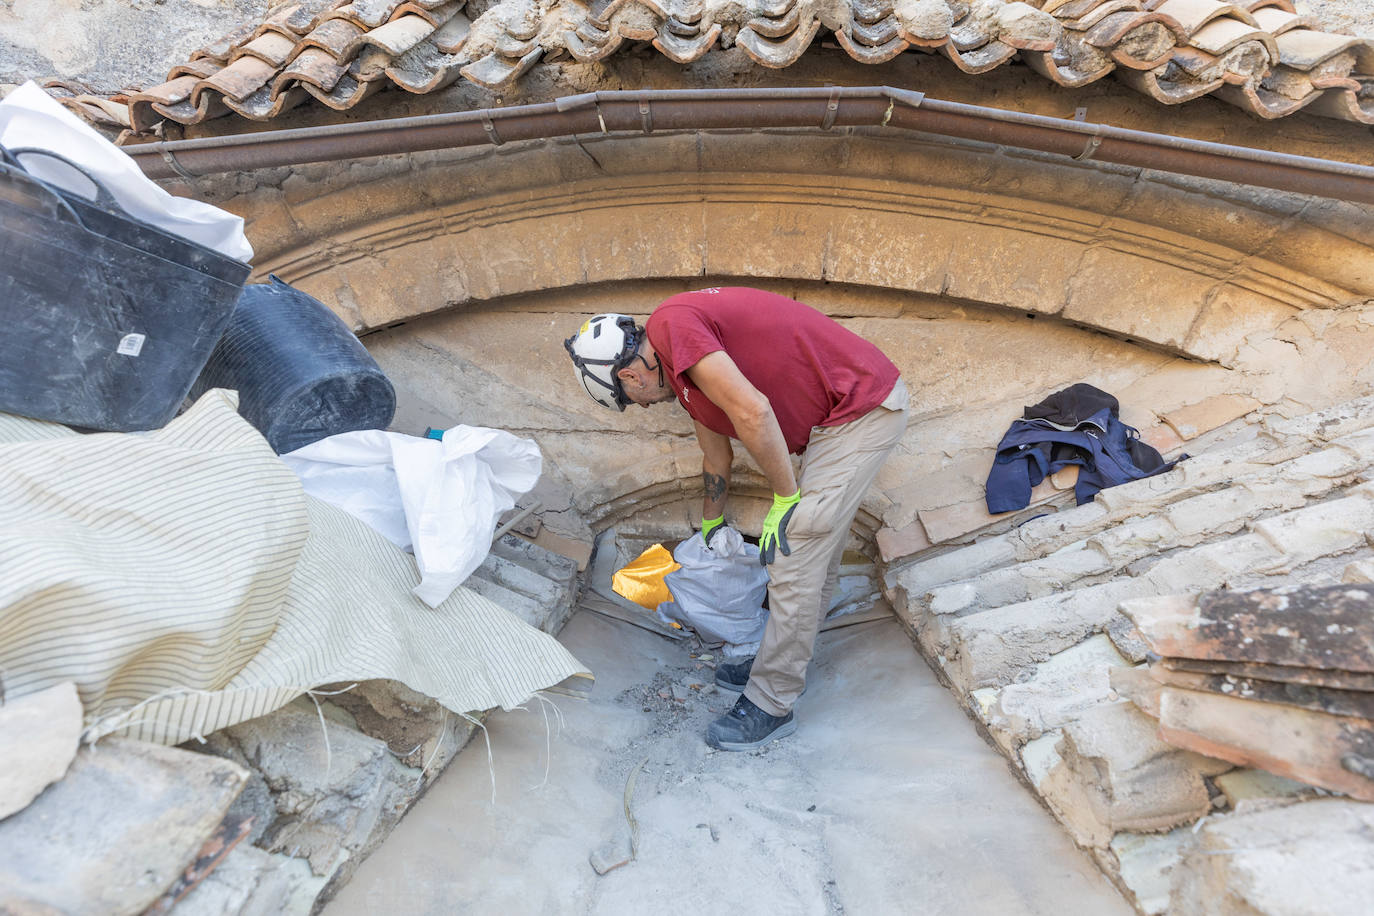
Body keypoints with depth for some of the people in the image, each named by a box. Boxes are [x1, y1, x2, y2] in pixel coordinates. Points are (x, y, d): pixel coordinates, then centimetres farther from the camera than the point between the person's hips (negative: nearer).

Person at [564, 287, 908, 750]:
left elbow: (752, 411, -28)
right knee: (817, 545, 17)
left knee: (795, 554, -7)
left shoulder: (671, 325, -17)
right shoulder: (686, 372, 13)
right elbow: (717, 455, 25)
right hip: (850, 407, 10)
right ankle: (783, 661, 33)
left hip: (861, 408, -10)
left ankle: (772, 705, 8)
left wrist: (786, 497, -15)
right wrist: (711, 526, 38)